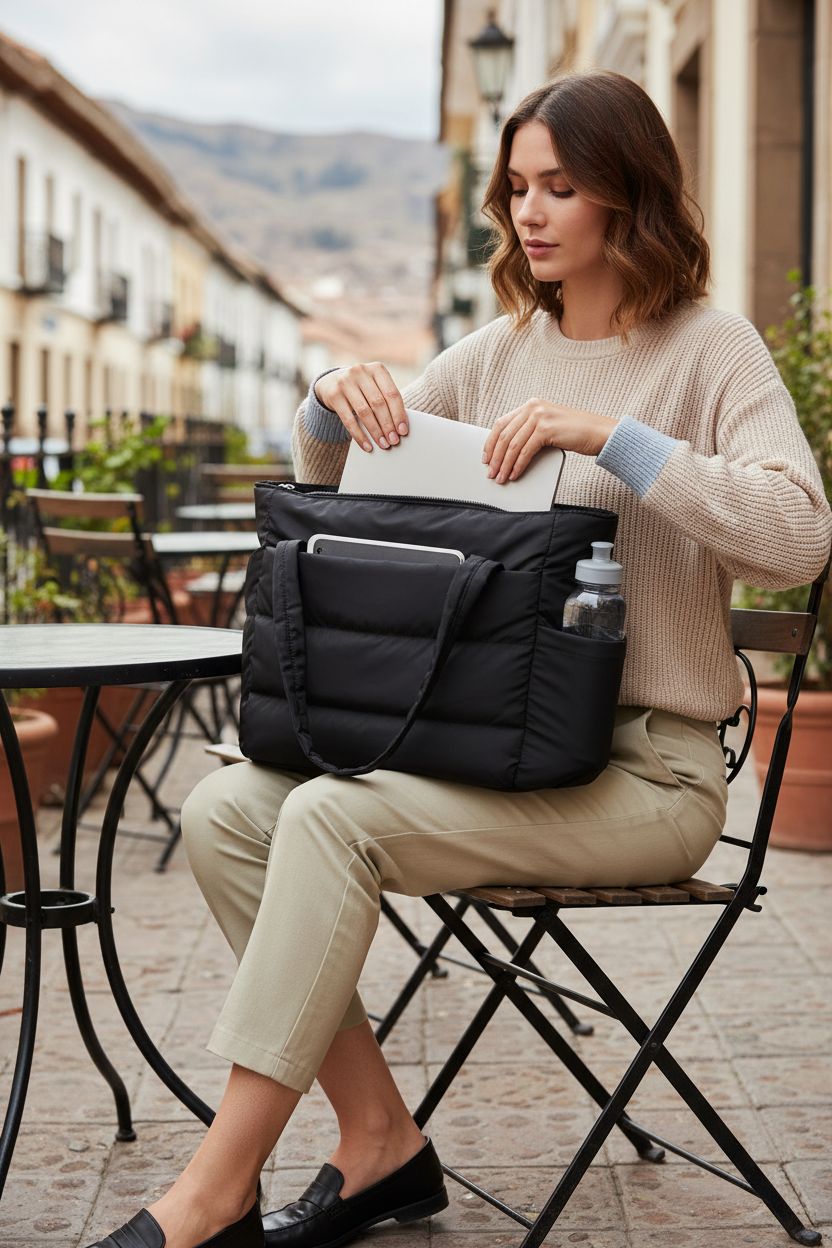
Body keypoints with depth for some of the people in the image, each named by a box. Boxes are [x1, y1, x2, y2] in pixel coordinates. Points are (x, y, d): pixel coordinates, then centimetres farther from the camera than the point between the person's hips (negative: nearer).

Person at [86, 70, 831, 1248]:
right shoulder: (497, 353, 12)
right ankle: (380, 1141, -5)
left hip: (644, 768, -6)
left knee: (334, 818, -27)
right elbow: (326, 496, 18)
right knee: (224, 810, -12)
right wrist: (331, 407, -5)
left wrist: (609, 434, -25)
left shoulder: (710, 348, -3)